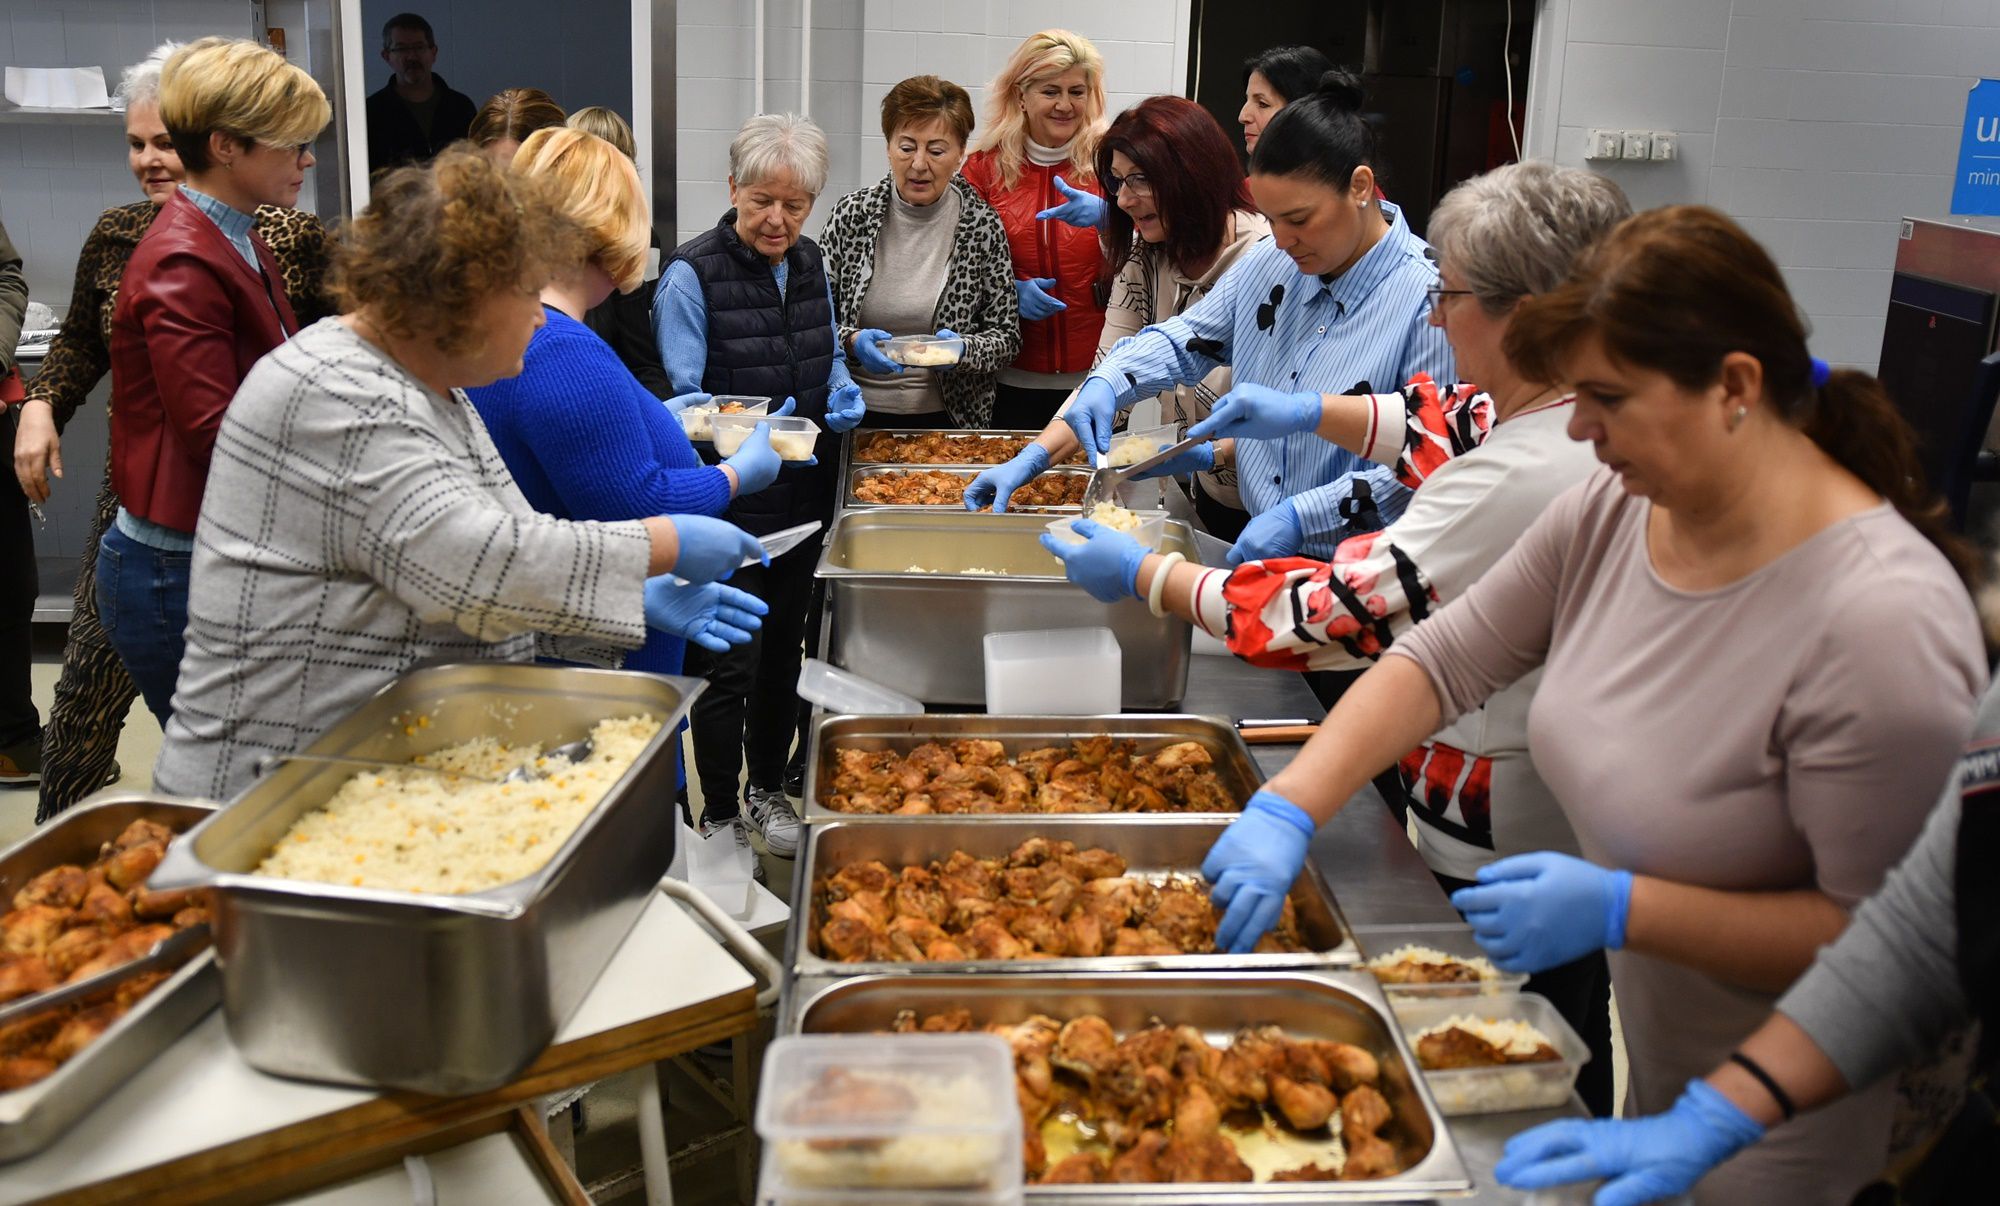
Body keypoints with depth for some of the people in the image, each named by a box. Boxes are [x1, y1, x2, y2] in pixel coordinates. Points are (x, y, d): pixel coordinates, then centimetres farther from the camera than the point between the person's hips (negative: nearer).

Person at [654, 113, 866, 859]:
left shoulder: (810, 263, 7)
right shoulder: (693, 273, -13)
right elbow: (680, 399, -15)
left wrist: (843, 398, -1)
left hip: (804, 493, 7)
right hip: (728, 499, -7)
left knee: (784, 646, 18)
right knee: (729, 663, -1)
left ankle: (767, 789, 36)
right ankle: (717, 818, 16)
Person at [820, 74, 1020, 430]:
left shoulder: (983, 226, 0)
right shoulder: (852, 214, 2)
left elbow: (1007, 336, 5)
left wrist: (961, 349, -14)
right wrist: (851, 341, -14)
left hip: (943, 418, -1)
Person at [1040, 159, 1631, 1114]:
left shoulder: (1524, 480, -32)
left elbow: (1337, 614, -27)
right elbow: (1456, 425, 17)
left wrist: (1145, 576, -17)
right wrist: (1312, 413, 13)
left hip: (1501, 843, -9)